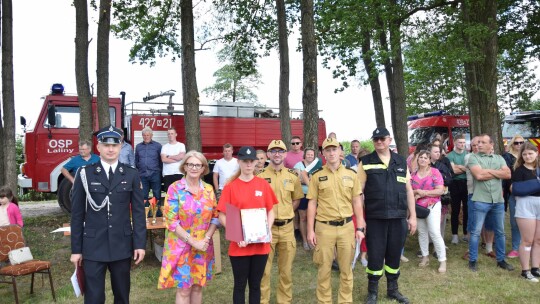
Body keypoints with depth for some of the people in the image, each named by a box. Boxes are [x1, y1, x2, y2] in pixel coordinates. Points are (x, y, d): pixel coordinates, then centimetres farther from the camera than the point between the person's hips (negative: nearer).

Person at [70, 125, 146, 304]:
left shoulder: (131, 175, 3)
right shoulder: (85, 174, 0)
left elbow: (138, 212, 3)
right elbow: (77, 214, 1)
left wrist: (140, 244, -2)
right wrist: (76, 249, 0)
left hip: (122, 246, 2)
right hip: (93, 246, -1)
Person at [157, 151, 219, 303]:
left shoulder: (209, 189, 3)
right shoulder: (175, 188, -9)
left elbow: (215, 216, 7)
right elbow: (171, 221, -12)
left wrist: (206, 238, -9)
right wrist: (193, 241, -15)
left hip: (203, 246, 4)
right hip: (181, 246, -3)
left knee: (197, 286, 12)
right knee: (183, 290, 1)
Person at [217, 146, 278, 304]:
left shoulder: (263, 184, 3)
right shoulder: (230, 186, -5)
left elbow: (271, 211, 9)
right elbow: (222, 216, -4)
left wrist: (268, 229, -9)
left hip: (261, 244, 2)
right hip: (239, 245, -2)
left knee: (255, 284, 14)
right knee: (240, 285, 9)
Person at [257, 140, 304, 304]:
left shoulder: (293, 176, 5)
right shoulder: (260, 176, -3)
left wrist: (286, 213, 5)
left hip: (287, 227, 3)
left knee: (286, 269, 13)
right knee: (264, 269, 4)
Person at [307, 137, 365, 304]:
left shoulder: (351, 174, 4)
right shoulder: (317, 176, -1)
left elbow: (356, 202, 7)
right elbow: (312, 204, 0)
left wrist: (359, 228, 3)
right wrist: (310, 230, -4)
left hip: (347, 226, 2)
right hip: (324, 227, -1)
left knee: (346, 269, 11)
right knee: (324, 269, 8)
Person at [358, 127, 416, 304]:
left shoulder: (401, 162, 7)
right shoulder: (365, 162, -1)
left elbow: (408, 190, 9)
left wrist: (412, 216, 6)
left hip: (398, 217, 3)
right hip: (375, 218, -2)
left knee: (395, 254, 12)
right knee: (375, 255, 4)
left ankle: (393, 289, 30)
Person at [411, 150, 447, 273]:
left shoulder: (435, 172, -5)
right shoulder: (413, 174, 7)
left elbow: (440, 190, -12)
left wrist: (424, 193, -16)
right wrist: (415, 192, -15)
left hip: (432, 206, -5)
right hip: (418, 207, 5)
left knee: (435, 233, -10)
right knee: (422, 232, 11)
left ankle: (442, 261, -3)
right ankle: (425, 257, 23)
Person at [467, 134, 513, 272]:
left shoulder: (499, 158, 10)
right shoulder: (473, 158, -2)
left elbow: (508, 174, -3)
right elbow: (479, 175, -16)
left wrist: (489, 171, -10)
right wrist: (498, 173, -4)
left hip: (498, 201, 4)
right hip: (481, 201, -4)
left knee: (500, 232, 14)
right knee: (475, 232, 0)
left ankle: (501, 259, 27)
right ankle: (473, 260, 11)